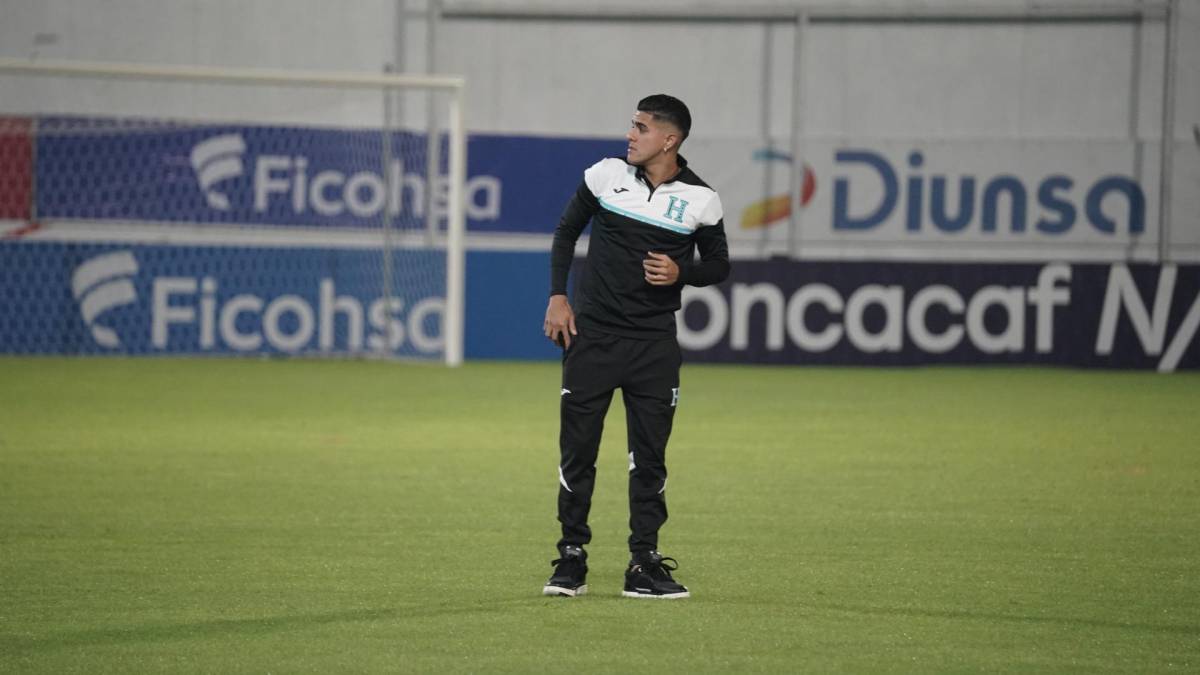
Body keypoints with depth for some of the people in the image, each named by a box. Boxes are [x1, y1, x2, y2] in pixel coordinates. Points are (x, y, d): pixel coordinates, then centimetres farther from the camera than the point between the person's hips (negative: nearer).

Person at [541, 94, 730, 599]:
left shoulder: (699, 199, -3)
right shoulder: (606, 174, -1)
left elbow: (718, 264, 9)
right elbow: (567, 231, 12)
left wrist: (681, 272, -12)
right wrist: (557, 297, 4)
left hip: (654, 344, 0)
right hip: (592, 333, 0)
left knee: (649, 457, 1)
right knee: (577, 448, 0)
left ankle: (644, 565, 8)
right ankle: (571, 559, 9)